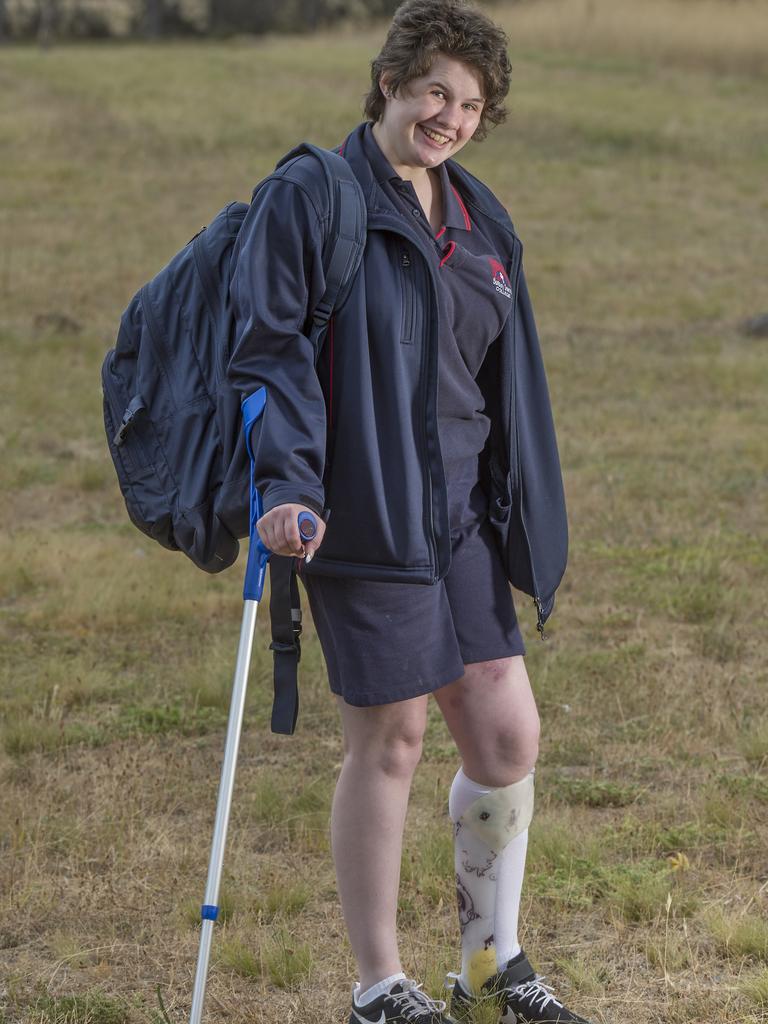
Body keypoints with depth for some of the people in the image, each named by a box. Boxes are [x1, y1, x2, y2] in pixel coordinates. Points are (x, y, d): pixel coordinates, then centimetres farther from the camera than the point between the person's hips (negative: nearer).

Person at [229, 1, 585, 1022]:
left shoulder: (479, 221, 14)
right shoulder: (309, 199, -8)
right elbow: (269, 348, -14)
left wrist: (521, 520, 20)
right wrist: (287, 483, -25)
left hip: (460, 514, 7)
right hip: (363, 515, -7)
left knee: (509, 736, 6)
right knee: (390, 742, 0)